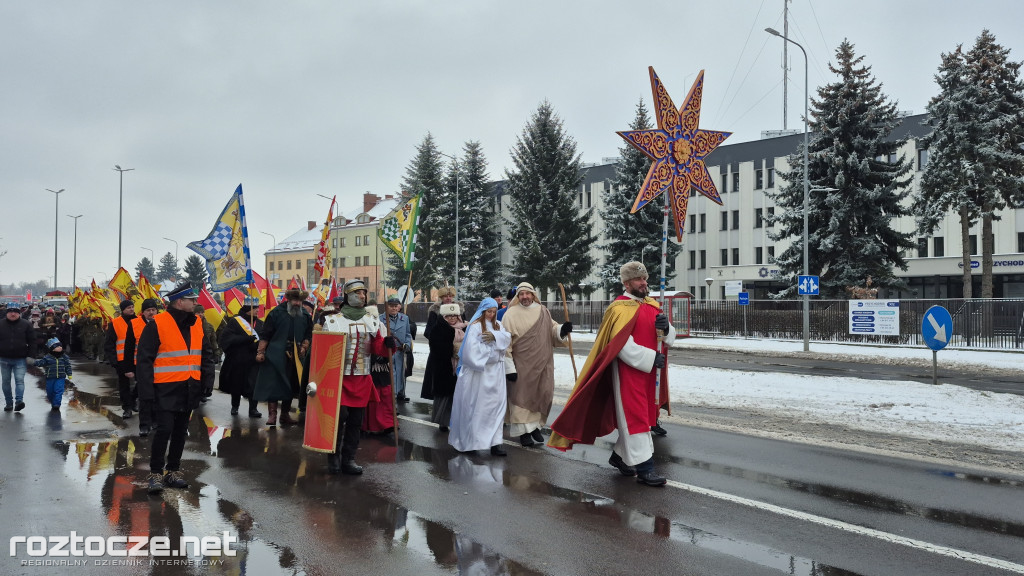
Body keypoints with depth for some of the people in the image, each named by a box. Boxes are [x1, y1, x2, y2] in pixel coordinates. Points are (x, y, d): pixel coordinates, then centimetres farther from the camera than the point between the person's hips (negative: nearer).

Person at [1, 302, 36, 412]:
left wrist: (31, 356, -8)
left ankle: (19, 400, -17)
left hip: (20, 359, -3)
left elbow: (32, 342, -1)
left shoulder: (26, 324, -1)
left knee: (19, 380, -11)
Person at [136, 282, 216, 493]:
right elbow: (144, 359, -9)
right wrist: (147, 389, -14)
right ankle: (156, 473, 5)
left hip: (189, 389, 6)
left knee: (180, 430, 12)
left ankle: (173, 471, 24)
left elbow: (206, 355, 15)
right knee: (165, 428, -10)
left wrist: (207, 380, 7)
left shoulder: (197, 324, 8)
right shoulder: (157, 324, -10)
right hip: (166, 388, -6)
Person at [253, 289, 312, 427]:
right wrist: (260, 352, -9)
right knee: (273, 385, -7)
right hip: (276, 356, -4)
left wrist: (304, 347, -2)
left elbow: (308, 335, 15)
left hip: (295, 357, 4)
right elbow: (265, 334, -4)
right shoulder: (277, 313, -3)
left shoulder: (305, 316, 9)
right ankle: (272, 415, -4)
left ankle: (285, 414, 20)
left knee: (291, 387, 10)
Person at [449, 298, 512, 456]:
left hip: (496, 372, 6)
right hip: (479, 370, -6)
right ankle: (470, 440, 15)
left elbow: (507, 338, -2)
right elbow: (471, 346, -16)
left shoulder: (497, 325, 14)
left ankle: (495, 443, -3)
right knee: (476, 406, 1)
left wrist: (494, 336, -19)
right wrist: (490, 352, -9)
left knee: (497, 404, -2)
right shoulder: (475, 326, -6)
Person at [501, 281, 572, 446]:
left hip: (542, 364, 4)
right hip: (522, 364, -4)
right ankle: (524, 431, 12)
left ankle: (536, 426, 27)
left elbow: (552, 330, 13)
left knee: (543, 395, 8)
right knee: (523, 396, 0)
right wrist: (509, 368, -12)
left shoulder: (543, 312, 7)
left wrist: (562, 329, -11)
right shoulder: (511, 315, -7)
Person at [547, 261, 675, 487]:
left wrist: (665, 327, -12)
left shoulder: (653, 306, 10)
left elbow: (669, 337, 10)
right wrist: (651, 358, -19)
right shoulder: (620, 309, -12)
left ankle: (620, 456, 32)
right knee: (635, 417, -4)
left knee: (638, 415, 15)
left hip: (649, 371, 8)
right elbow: (623, 346, -19)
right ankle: (644, 468, 0)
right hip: (628, 371, -8)